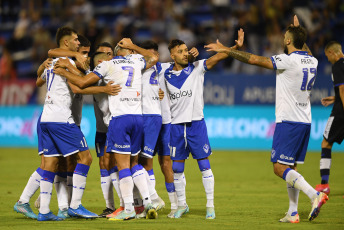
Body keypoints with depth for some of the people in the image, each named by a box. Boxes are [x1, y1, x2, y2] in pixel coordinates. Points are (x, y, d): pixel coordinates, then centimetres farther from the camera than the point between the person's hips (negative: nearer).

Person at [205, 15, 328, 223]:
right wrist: (299, 31, 44)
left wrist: (226, 50, -6)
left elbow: (254, 59, -14)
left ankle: (315, 195, -25)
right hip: (305, 122, 8)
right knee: (290, 168, 13)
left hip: (288, 121, -8)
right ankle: (293, 213, 9)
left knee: (280, 167, -9)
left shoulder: (289, 60, -14)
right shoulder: (312, 61, 8)